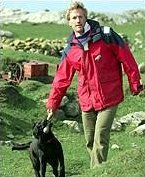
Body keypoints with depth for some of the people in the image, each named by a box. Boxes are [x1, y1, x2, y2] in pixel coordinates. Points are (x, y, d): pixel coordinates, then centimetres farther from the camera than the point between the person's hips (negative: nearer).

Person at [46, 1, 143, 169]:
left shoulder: (106, 36, -9)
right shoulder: (70, 50, 3)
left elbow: (127, 59, -5)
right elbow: (61, 79, 9)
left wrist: (135, 84, -3)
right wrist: (52, 103, 9)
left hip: (109, 99, -4)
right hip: (86, 102, 4)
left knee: (100, 140, -9)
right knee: (90, 142, 11)